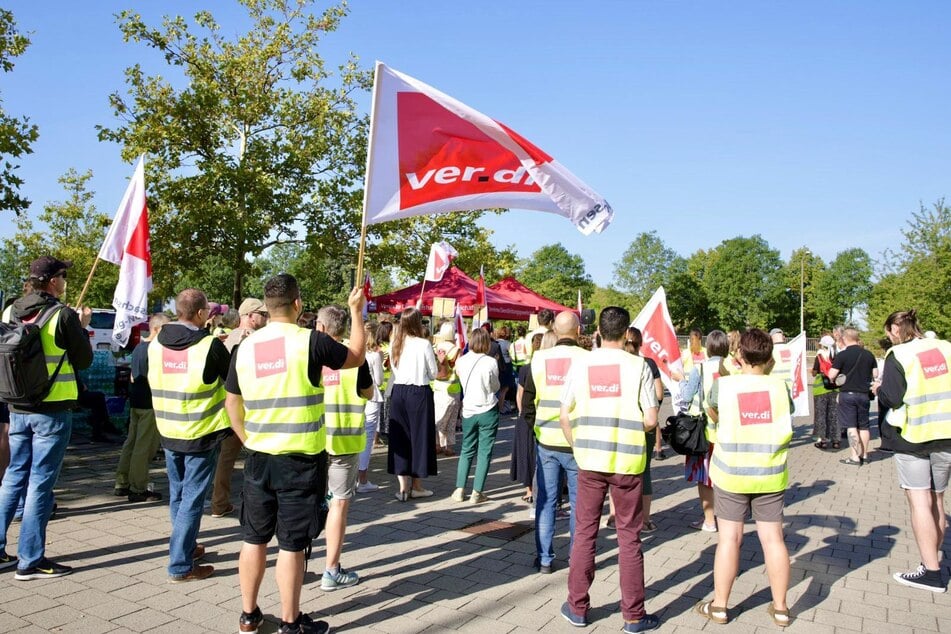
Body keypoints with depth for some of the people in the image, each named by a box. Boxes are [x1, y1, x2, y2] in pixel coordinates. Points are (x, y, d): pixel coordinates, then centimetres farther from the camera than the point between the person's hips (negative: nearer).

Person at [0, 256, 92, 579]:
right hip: (52, 410, -6)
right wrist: (83, 328, 9)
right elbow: (84, 361, -5)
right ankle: (30, 561, 8)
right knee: (40, 483, 1)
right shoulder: (64, 314, -12)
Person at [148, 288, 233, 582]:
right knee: (192, 499, 2)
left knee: (177, 494, 20)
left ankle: (186, 546, 35)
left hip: (168, 432, 6)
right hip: (201, 434, -6)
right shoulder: (211, 346, -18)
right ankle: (180, 566, 6)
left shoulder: (156, 344, -1)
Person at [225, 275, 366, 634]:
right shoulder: (310, 341, -13)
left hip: (258, 458, 5)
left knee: (254, 538, 16)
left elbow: (232, 405, 10)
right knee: (292, 544, 5)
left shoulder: (244, 348, 2)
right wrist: (356, 312, 12)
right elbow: (356, 358, 3)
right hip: (301, 460, -5)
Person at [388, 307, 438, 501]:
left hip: (399, 391, 4)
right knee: (419, 435, 7)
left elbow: (394, 369, 11)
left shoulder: (395, 344, 3)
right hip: (419, 392, -4)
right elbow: (434, 373, -3)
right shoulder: (424, 344, -11)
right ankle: (416, 486, 15)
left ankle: (403, 486, 12)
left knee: (400, 436, 10)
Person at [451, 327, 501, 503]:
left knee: (467, 450, 15)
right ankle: (477, 492, 4)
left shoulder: (461, 361, -3)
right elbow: (495, 387, -3)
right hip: (487, 411, -3)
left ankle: (460, 489, 12)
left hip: (468, 411, 4)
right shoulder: (490, 362, -13)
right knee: (484, 452, 4)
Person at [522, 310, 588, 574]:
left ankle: (545, 559, 19)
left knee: (545, 501, 12)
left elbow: (527, 403, 4)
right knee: (578, 502, 10)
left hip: (546, 442, 2)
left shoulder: (538, 359, -2)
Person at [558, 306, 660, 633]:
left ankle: (577, 608, 23)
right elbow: (650, 420, -8)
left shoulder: (580, 364, -1)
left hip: (589, 460, 2)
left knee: (584, 533, 13)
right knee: (629, 537, 9)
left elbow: (564, 415, 1)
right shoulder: (638, 365, -7)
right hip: (628, 461, -2)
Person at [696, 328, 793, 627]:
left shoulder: (723, 385, -10)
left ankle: (719, 606, 17)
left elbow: (713, 414, 8)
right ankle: (780, 608, 23)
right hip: (771, 475, 2)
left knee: (729, 538, 6)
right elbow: (786, 424, 7)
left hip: (731, 474, -2)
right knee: (773, 538, 10)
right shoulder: (780, 386, -6)